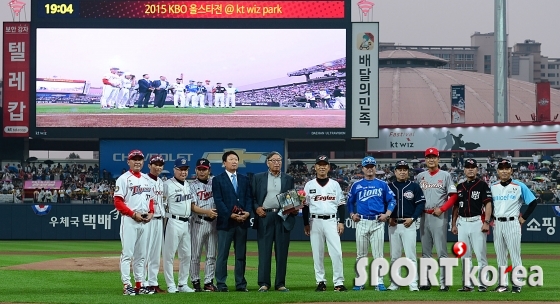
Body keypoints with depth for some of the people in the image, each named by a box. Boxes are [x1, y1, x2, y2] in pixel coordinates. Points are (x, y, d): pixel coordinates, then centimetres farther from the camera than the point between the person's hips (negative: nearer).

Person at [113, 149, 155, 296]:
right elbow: (118, 202, -11)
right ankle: (126, 285, -7)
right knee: (127, 253, -7)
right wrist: (134, 214, -17)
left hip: (144, 221, 7)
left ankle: (140, 285, 17)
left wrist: (151, 212, 2)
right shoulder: (124, 179, -5)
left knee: (141, 255, 11)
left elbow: (151, 199, 22)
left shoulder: (146, 180, 16)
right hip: (129, 220, -7)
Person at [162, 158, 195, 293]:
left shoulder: (188, 184, 15)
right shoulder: (167, 185, -8)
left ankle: (183, 284, 18)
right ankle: (171, 285, 0)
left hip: (186, 223, 8)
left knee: (186, 255, 10)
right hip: (173, 222, -8)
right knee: (169, 255, -3)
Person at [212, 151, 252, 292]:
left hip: (242, 222, 4)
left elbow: (249, 198, 9)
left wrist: (247, 212, -9)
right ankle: (221, 284, 0)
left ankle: (241, 284, 10)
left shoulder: (245, 179, 16)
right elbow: (218, 201, -6)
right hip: (225, 222, -4)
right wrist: (231, 215, -16)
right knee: (222, 254, -2)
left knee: (241, 255, 7)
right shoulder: (218, 179, 2)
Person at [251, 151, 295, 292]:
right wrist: (256, 207, -8)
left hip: (283, 217, 1)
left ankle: (280, 283, 6)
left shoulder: (288, 179, 14)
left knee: (282, 252, 1)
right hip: (264, 217, -1)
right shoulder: (258, 178, 10)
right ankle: (264, 283, -1)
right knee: (264, 251, -4)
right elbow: (252, 197, 9)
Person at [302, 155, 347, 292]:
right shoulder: (309, 185, 7)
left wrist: (341, 222, -2)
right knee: (317, 253, 2)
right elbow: (305, 206, 8)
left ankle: (338, 282, -8)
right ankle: (321, 282, 9)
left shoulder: (335, 185, 8)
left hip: (331, 221, -1)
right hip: (315, 221, 1)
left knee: (336, 252, -10)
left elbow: (341, 205, 7)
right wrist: (306, 224, 3)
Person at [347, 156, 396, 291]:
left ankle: (379, 282, -1)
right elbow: (350, 201, 17)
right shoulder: (356, 185, 9)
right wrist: (352, 215, 4)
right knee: (361, 254, 3)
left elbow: (391, 200, 8)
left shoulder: (382, 184, 7)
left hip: (378, 222, -1)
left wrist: (387, 214, -4)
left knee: (378, 254, -3)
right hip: (362, 222, 1)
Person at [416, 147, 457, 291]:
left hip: (439, 216, -5)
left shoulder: (445, 175, 1)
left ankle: (443, 283, -5)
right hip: (424, 216, 5)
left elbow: (453, 196, -3)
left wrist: (441, 209, -13)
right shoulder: (420, 176, 12)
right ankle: (426, 281, 14)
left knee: (441, 251, -6)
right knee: (425, 251, 9)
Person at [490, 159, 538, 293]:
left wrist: (524, 218, -3)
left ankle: (517, 284, -1)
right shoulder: (493, 187, 9)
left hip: (512, 223, -4)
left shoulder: (519, 186, -2)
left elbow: (533, 202, 0)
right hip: (497, 224, 4)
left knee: (515, 255, -5)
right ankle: (503, 284, 13)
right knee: (500, 256, 7)